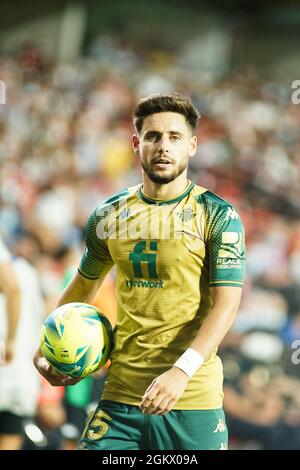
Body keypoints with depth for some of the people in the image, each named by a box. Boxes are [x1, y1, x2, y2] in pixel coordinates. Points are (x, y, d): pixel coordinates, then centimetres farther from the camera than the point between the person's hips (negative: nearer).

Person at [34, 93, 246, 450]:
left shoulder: (218, 216, -3)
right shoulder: (109, 216, 9)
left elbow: (226, 303, -11)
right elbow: (84, 284, 23)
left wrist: (182, 371, -24)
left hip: (193, 399, -3)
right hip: (120, 395, 3)